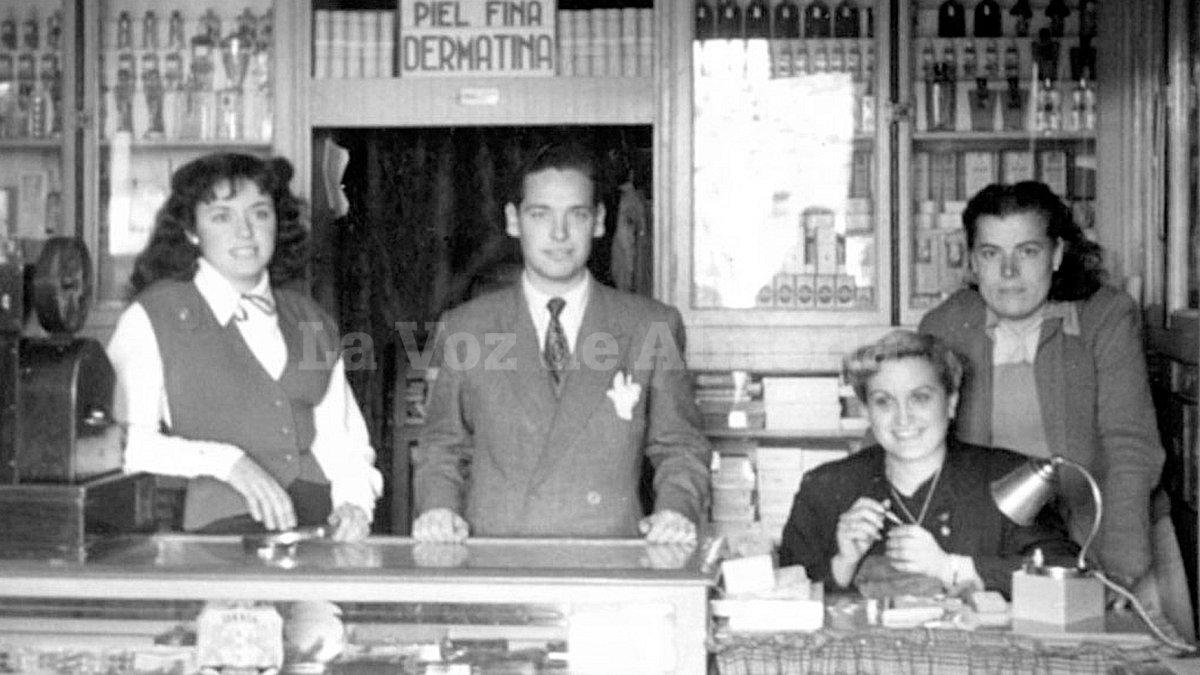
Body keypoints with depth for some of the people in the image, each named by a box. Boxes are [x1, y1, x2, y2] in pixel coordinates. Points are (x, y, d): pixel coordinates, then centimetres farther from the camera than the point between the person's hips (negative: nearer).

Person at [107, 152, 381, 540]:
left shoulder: (311, 322, 18)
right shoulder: (151, 318, 3)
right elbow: (122, 441, -8)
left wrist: (355, 502, -1)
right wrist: (225, 461, -19)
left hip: (317, 531, 4)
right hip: (213, 529, -4)